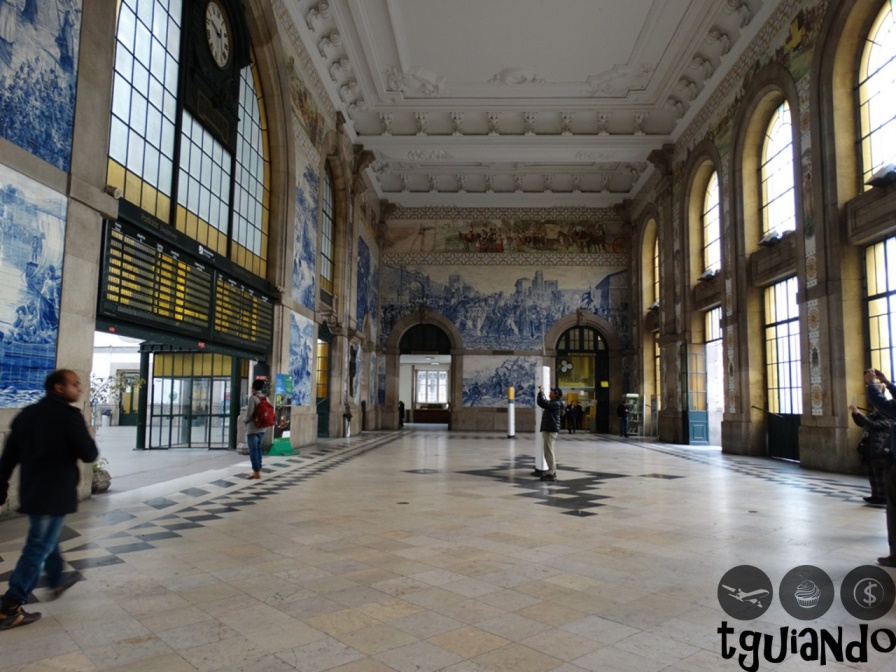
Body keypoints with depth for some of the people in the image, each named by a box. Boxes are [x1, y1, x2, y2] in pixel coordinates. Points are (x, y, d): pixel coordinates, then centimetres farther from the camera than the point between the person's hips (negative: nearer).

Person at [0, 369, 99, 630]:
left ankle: (57, 580, 43)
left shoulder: (27, 413, 7)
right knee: (38, 548, -1)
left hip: (31, 490, 9)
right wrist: (85, 446, 5)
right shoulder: (69, 415, -17)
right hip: (55, 492, -9)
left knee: (46, 539, 25)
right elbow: (89, 454, -17)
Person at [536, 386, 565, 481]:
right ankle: (552, 471, 26)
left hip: (550, 430, -11)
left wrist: (541, 392, -14)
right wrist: (542, 392, 24)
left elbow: (541, 402, -28)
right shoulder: (554, 403, 16)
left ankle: (551, 473, -8)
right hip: (550, 429, 11)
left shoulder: (555, 404, -17)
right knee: (549, 451, 18)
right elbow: (544, 402, 32)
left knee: (548, 452, -10)